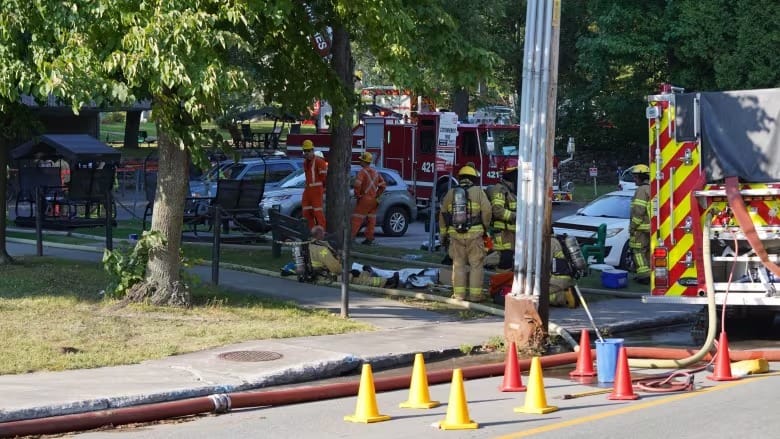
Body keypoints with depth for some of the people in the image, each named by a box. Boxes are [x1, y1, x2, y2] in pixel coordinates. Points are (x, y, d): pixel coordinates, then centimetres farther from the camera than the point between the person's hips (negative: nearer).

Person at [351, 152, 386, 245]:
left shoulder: (362, 172, -11)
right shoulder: (375, 172, 13)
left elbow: (357, 184, -25)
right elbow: (383, 185, 15)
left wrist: (357, 195, -12)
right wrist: (377, 195, 14)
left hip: (364, 198, -7)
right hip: (373, 200, 7)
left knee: (357, 219, -8)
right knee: (371, 219, 11)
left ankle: (351, 236, -15)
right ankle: (369, 238, 12)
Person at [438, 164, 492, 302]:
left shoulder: (450, 193, 10)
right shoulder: (478, 191, 0)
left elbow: (443, 215, 13)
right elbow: (486, 210, -8)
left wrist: (443, 235, 20)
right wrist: (485, 227, 8)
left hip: (455, 234, 3)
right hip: (474, 233, -3)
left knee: (458, 264, 10)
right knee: (476, 264, 4)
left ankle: (459, 293, 9)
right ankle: (475, 294, 3)